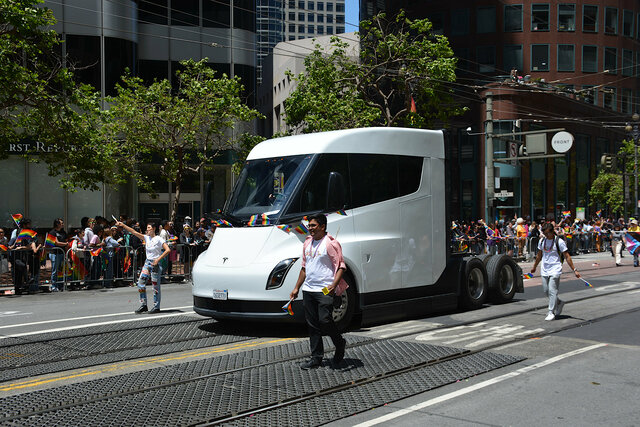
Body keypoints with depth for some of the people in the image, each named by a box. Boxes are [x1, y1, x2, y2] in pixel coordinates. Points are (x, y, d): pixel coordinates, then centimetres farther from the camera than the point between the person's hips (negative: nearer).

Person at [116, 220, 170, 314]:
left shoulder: (159, 239, -8)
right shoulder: (146, 238, 9)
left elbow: (168, 250, -15)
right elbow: (134, 232, 4)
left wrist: (158, 259, -20)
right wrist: (123, 225, -3)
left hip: (155, 264, -6)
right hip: (147, 263, 6)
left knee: (155, 286, -1)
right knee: (141, 283, -1)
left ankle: (156, 307, 7)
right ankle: (143, 305, 7)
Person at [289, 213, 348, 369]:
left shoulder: (331, 243, -8)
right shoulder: (307, 243, 14)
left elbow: (341, 266, -10)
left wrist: (333, 285, -24)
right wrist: (296, 288, 20)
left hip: (324, 291, -7)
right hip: (308, 290, 7)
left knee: (324, 320, -13)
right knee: (312, 325, 7)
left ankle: (340, 345, 14)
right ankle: (316, 357, 15)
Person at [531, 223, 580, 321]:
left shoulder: (559, 242, -8)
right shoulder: (542, 241, 8)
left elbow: (567, 257, -6)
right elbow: (539, 255, 22)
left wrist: (574, 270, -9)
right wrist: (534, 267, 30)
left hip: (555, 270, -6)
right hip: (544, 270, 6)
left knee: (552, 291, -10)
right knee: (546, 291, 8)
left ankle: (551, 312, -3)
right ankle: (559, 303, 32)